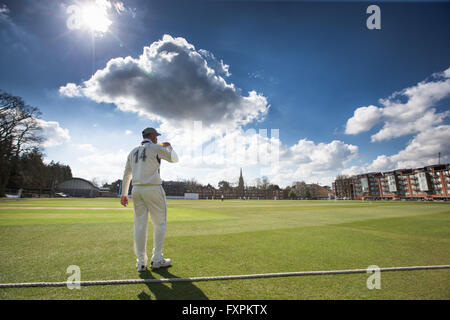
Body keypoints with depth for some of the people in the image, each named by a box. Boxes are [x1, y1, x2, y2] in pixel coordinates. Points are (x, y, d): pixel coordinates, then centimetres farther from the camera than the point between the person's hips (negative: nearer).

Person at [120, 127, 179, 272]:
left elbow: (126, 174, 16)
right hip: (153, 189, -6)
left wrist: (124, 193, 20)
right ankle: (157, 259, 10)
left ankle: (141, 263, 13)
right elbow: (174, 159, 4)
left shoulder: (133, 151, 16)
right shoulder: (156, 148, -3)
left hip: (136, 190, 6)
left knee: (140, 225, 8)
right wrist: (169, 147, 22)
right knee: (160, 223, 7)